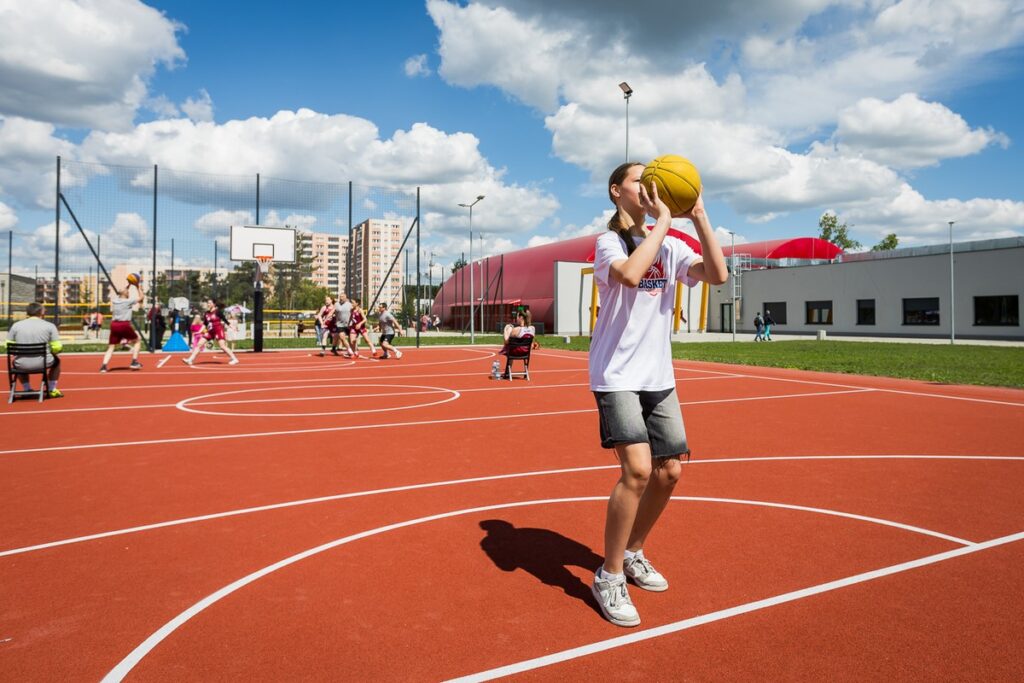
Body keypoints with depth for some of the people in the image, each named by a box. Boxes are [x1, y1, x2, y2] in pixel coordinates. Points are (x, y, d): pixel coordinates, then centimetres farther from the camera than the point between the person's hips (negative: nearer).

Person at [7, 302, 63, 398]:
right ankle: (52, 390, 36)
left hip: (22, 365, 2)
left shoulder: (16, 325, 2)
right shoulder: (50, 326, -3)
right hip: (43, 363, -2)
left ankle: (27, 390, 43)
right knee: (56, 360, 34)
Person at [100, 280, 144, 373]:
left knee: (111, 347, 6)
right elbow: (140, 298, 12)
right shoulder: (128, 301, -3)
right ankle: (134, 362, 9)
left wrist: (128, 285, 32)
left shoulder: (114, 299, 11)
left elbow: (122, 293, 33)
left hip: (114, 325, 5)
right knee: (137, 341, 17)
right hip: (124, 325, -5)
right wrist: (138, 288, 18)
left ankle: (104, 366, -11)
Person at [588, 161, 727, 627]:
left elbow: (717, 275, -7)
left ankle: (633, 553, 31)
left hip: (659, 377, 6)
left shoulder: (671, 247, 9)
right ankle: (609, 577, 0)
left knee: (668, 472, 7)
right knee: (637, 469, -19)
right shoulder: (609, 242, -6)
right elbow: (630, 275, -29)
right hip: (617, 376, -6)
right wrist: (662, 220, -20)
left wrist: (698, 216, -8)